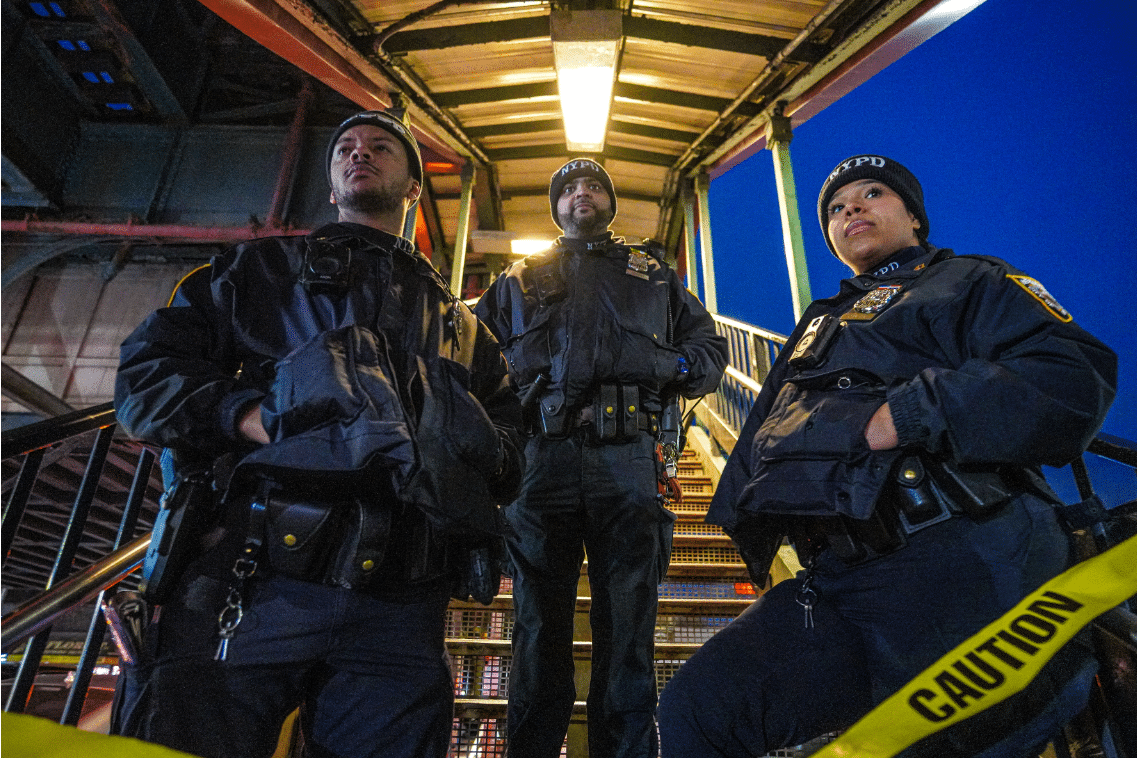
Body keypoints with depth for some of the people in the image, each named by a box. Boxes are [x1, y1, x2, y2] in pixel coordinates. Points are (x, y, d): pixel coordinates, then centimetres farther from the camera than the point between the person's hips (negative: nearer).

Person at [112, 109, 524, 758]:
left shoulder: (460, 323, 25)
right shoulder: (264, 270, 21)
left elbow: (509, 459, 21)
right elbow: (145, 370, 12)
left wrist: (473, 452, -3)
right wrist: (249, 416, -6)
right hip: (251, 588, 0)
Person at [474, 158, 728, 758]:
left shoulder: (652, 275, 23)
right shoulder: (518, 282, 23)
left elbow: (710, 348, 22)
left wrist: (671, 366, 1)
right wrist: (512, 389, -1)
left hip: (627, 462, 0)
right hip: (542, 460, 1)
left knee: (628, 635, 3)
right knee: (539, 630, 5)